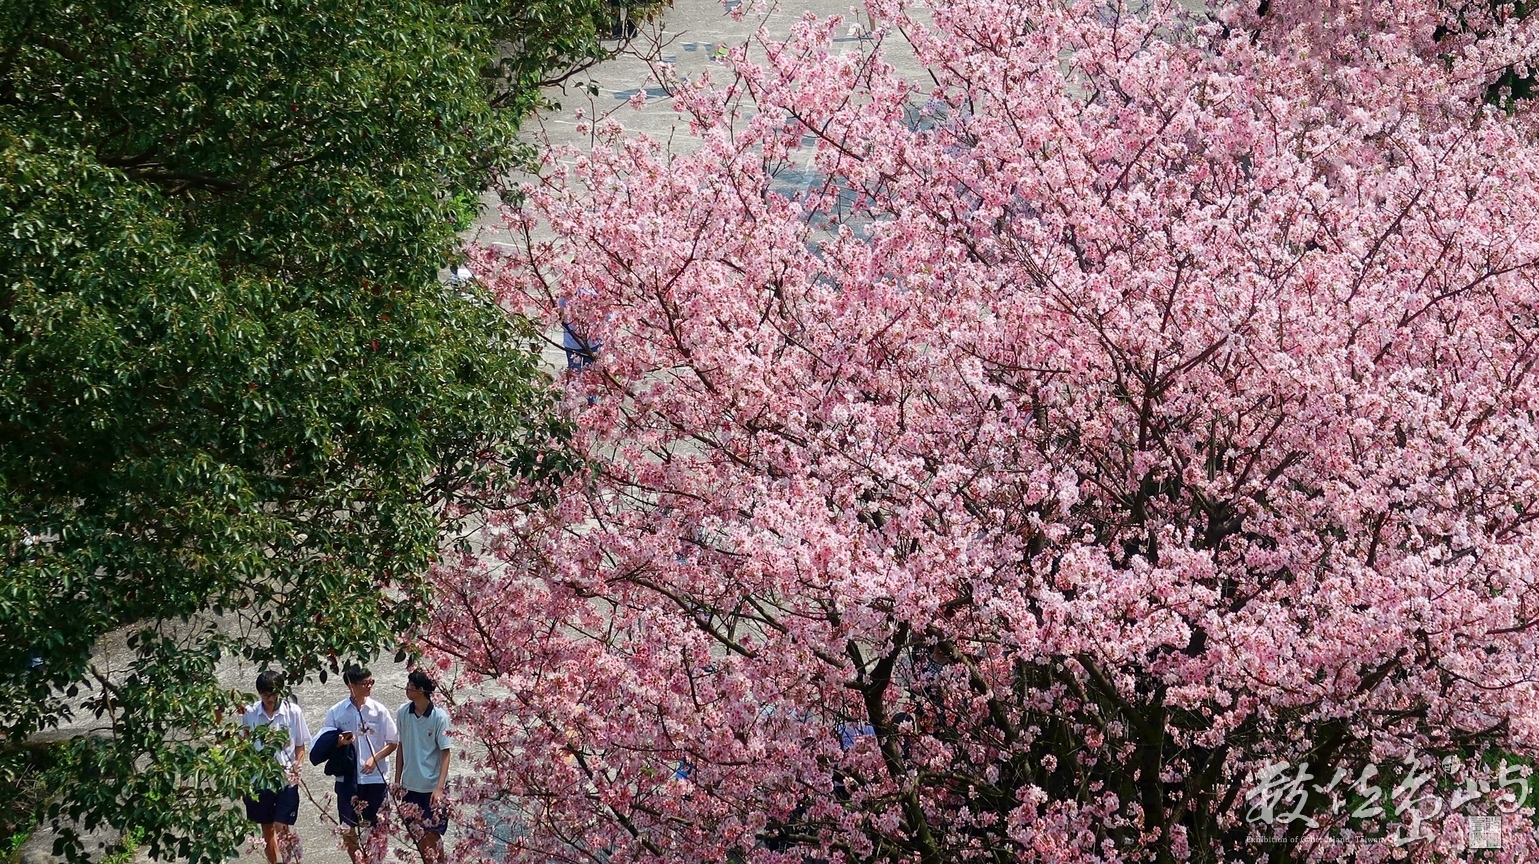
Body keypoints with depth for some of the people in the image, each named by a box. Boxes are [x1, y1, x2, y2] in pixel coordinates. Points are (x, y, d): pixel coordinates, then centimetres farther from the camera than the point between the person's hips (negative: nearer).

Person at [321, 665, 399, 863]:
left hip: (375, 778, 0)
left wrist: (375, 758, -13)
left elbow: (393, 742, 2)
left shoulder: (379, 710, -3)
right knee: (347, 829, 3)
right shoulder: (336, 712, -3)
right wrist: (338, 743, -19)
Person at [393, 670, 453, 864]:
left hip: (432, 787, -4)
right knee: (417, 834, 11)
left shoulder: (439, 717, -13)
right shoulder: (403, 713, -1)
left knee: (431, 836, 0)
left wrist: (439, 788, -17)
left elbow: (445, 753, -10)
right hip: (410, 785, 4)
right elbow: (401, 747, 9)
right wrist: (397, 780, 10)